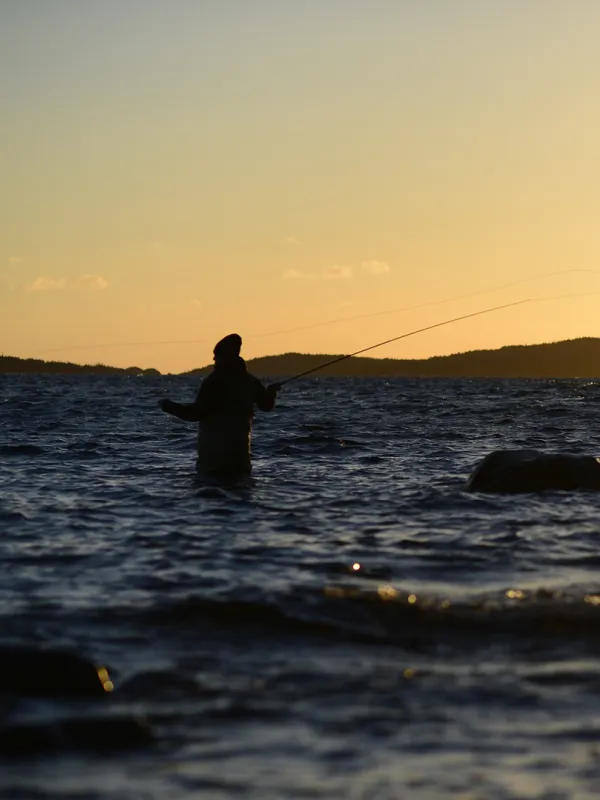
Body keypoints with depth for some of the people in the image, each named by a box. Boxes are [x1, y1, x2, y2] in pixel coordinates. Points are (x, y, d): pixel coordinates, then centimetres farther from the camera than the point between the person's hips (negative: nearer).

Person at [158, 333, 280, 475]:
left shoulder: (214, 381, -13)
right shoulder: (250, 381, 7)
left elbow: (197, 413, -18)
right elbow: (266, 405, 19)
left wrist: (169, 406, -8)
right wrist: (271, 391, 41)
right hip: (240, 446, 6)